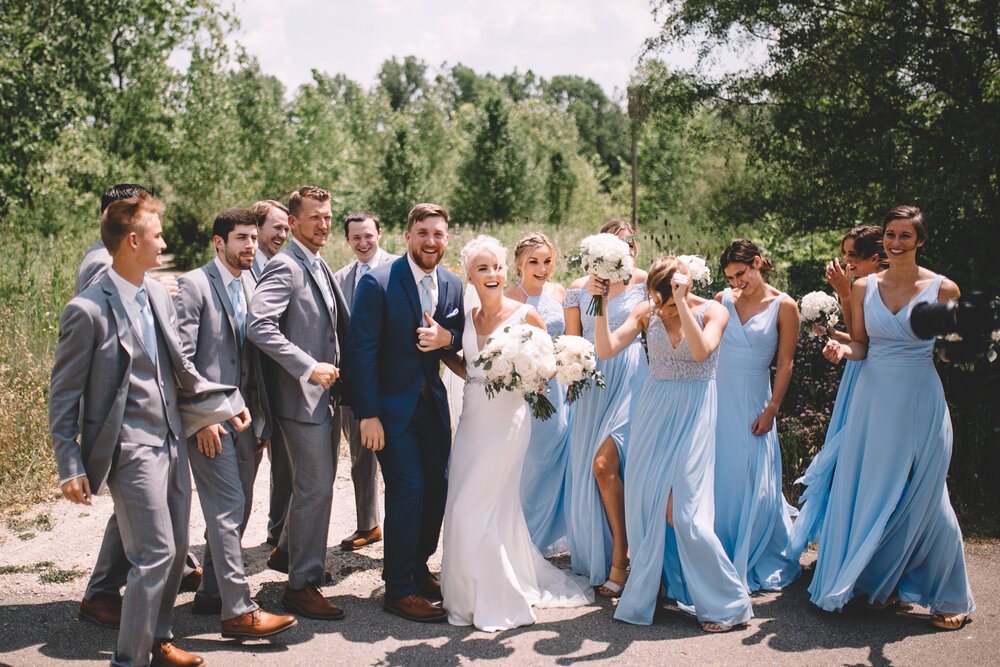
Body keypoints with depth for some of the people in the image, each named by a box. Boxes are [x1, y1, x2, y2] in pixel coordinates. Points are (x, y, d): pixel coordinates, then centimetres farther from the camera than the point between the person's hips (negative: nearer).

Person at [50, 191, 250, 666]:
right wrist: (70, 466, -11)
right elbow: (63, 396, -8)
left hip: (172, 440, 8)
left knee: (176, 549, 15)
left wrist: (227, 404, 5)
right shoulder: (87, 311, -14)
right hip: (131, 447, -7)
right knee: (155, 554, -6)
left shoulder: (158, 294, 8)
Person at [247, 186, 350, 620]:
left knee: (318, 483, 20)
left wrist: (339, 365, 8)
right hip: (301, 395, -9)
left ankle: (287, 552, 40)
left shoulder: (321, 267, 16)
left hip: (326, 393, 9)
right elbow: (259, 326, -26)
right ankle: (301, 585, 6)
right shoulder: (284, 267, -14)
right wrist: (308, 367, -26)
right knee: (316, 488, -6)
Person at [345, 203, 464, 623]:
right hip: (393, 408, -6)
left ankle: (418, 570, 30)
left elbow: (462, 341, 13)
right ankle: (398, 590, 6)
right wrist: (368, 415, -17)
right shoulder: (377, 282, -13)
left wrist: (446, 337, -13)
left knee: (437, 489, 9)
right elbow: (361, 351, -13)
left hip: (434, 405, 6)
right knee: (408, 490, -8)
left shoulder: (452, 285, 4)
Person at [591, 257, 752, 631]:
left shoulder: (713, 312, -7)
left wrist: (681, 303, -28)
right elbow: (606, 349, -6)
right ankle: (646, 591, 24)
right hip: (652, 409, 4)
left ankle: (727, 603, 7)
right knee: (645, 502, 4)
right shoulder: (647, 311, 2)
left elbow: (701, 351, -26)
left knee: (683, 511, -10)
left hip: (693, 413, -4)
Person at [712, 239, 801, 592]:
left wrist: (771, 409, -7)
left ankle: (755, 563, 18)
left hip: (753, 402, -3)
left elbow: (785, 363, -3)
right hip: (718, 398, 3)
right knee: (716, 479, 6)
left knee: (755, 482, 0)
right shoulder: (723, 300, 6)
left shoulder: (784, 306, -3)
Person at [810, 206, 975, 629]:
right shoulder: (864, 288, 5)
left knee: (922, 497, 1)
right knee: (870, 493, 7)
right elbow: (860, 346, 9)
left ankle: (950, 598, 20)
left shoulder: (942, 289, -3)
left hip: (920, 404, -3)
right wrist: (842, 349, -12)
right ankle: (882, 582, 27)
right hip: (874, 400, 3)